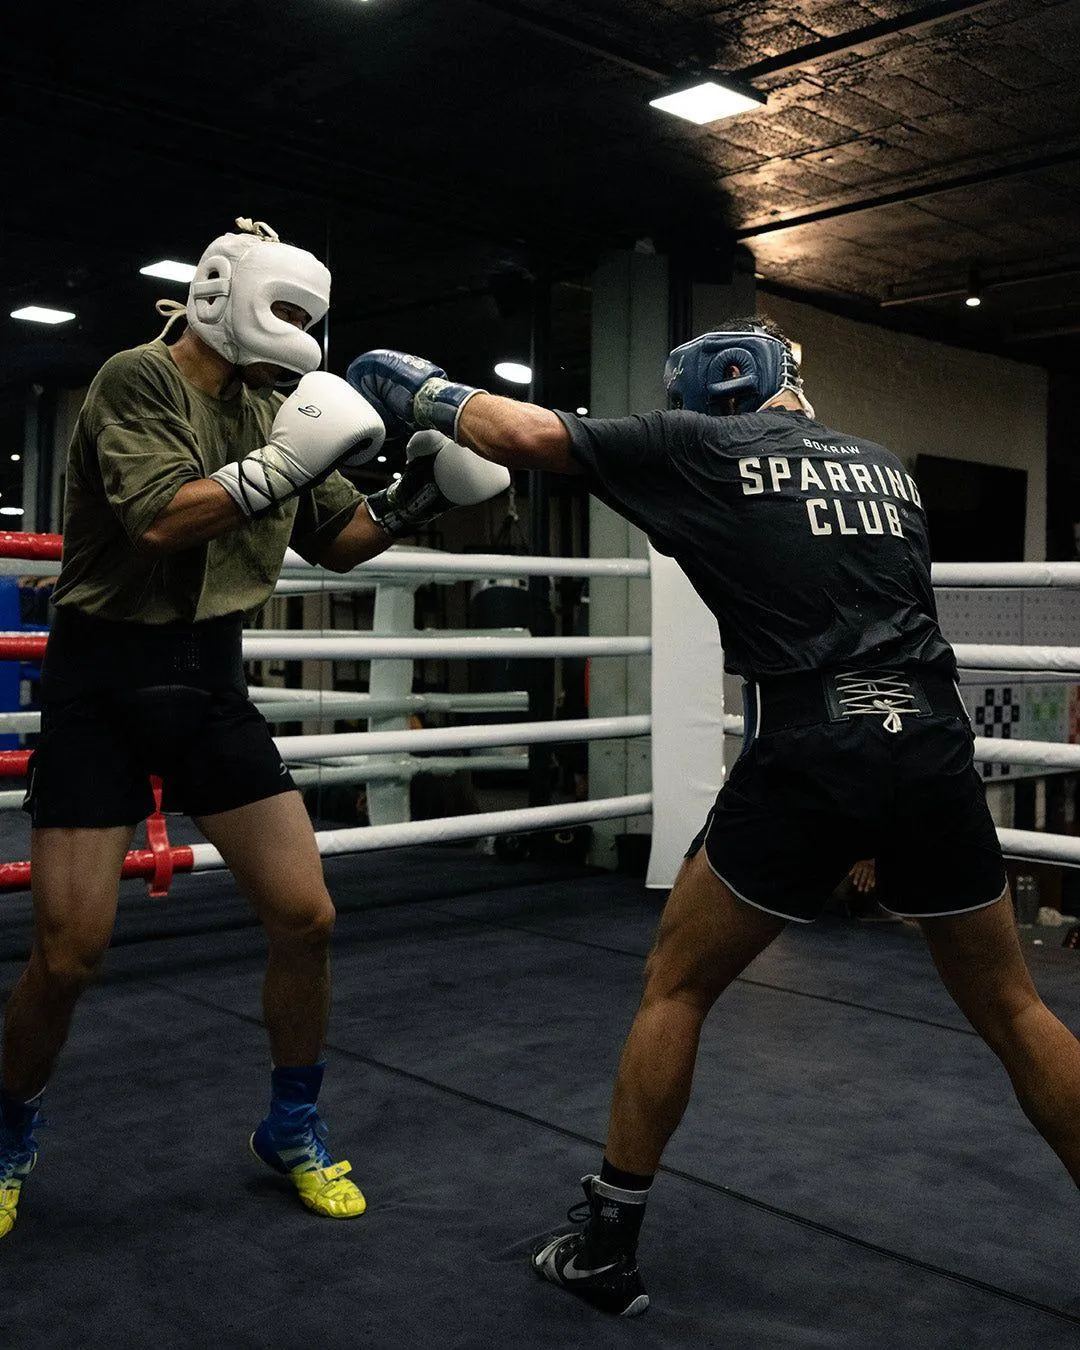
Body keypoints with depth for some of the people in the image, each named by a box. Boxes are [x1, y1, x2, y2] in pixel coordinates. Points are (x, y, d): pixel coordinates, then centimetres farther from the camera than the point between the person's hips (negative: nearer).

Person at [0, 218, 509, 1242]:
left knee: (305, 917, -1)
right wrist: (283, 464, -27)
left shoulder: (265, 407, 9)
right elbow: (161, 521, -25)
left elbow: (338, 542, 14)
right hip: (102, 680, -5)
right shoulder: (137, 379, -10)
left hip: (209, 679, 6)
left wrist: (408, 503, -2)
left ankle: (292, 1130, 22)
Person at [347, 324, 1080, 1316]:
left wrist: (425, 392, 22)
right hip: (935, 751, 5)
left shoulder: (705, 447, 7)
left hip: (810, 759, -4)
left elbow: (523, 433, 5)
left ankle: (609, 1247, 22)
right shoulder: (887, 467, 21)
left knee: (677, 987, 14)